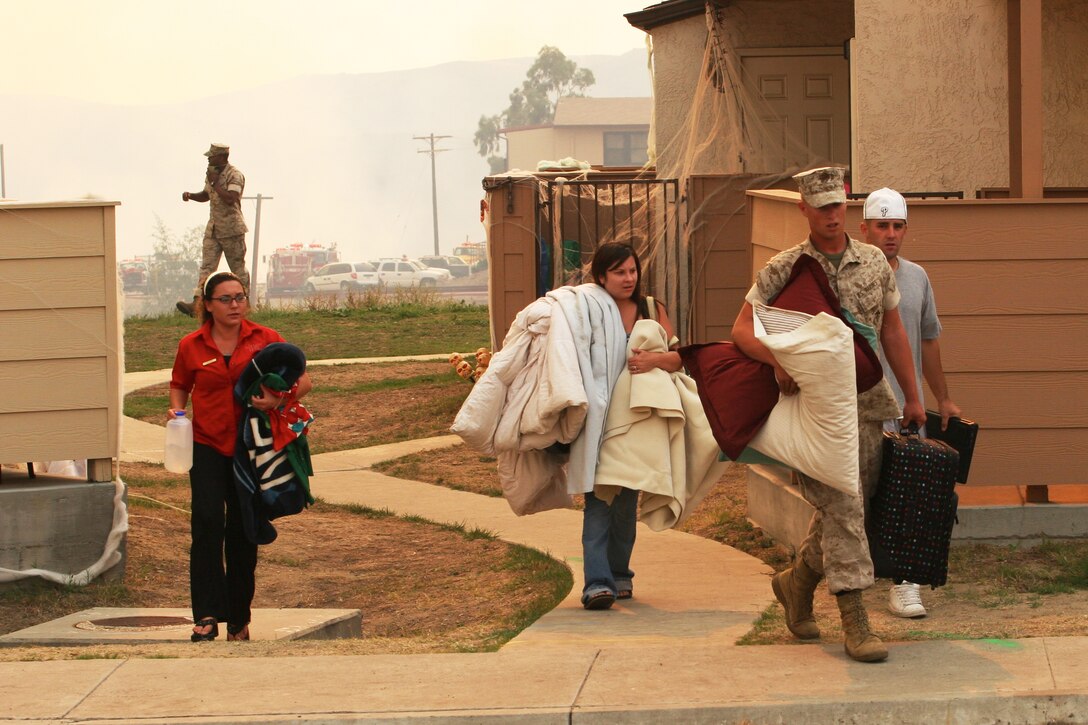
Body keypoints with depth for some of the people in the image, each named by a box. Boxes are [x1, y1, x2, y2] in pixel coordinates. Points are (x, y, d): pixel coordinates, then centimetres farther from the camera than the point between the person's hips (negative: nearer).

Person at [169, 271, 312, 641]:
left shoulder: (265, 340, 1)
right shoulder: (191, 346, 3)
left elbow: (303, 380, 1)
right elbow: (179, 385, 20)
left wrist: (277, 399, -17)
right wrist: (177, 410, -1)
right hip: (207, 446, -1)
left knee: (243, 532, 7)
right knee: (207, 521, -19)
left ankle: (239, 619, 19)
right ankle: (207, 614, -18)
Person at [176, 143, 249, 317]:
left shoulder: (235, 175, -14)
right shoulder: (211, 174, 13)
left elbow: (230, 199, -28)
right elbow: (206, 195, 28)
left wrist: (215, 183, -20)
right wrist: (190, 195, 9)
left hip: (232, 229, -7)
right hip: (213, 228, 7)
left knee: (238, 268, 4)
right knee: (207, 266, -6)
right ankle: (197, 304, -17)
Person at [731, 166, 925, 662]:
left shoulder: (874, 263, 8)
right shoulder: (784, 269, -4)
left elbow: (892, 331, 16)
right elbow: (743, 328, -5)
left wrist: (912, 397, 17)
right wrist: (779, 361, -24)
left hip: (867, 399, 5)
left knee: (850, 503, 11)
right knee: (841, 504, -14)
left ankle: (798, 581, 34)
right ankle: (854, 621, -15)